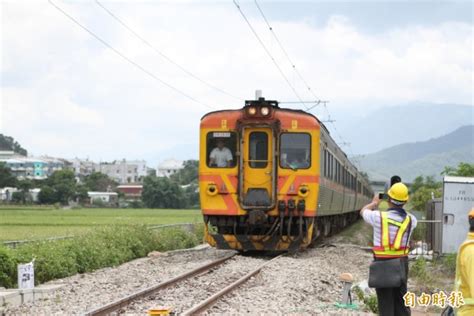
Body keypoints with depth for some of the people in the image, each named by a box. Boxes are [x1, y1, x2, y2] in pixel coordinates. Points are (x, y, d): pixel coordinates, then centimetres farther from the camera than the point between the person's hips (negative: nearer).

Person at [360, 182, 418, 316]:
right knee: (401, 298, 12)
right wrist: (399, 207, 35)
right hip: (401, 263, 3)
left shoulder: (379, 217, -12)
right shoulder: (410, 220, -3)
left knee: (385, 300, 4)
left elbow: (363, 211, 10)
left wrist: (374, 202, 30)